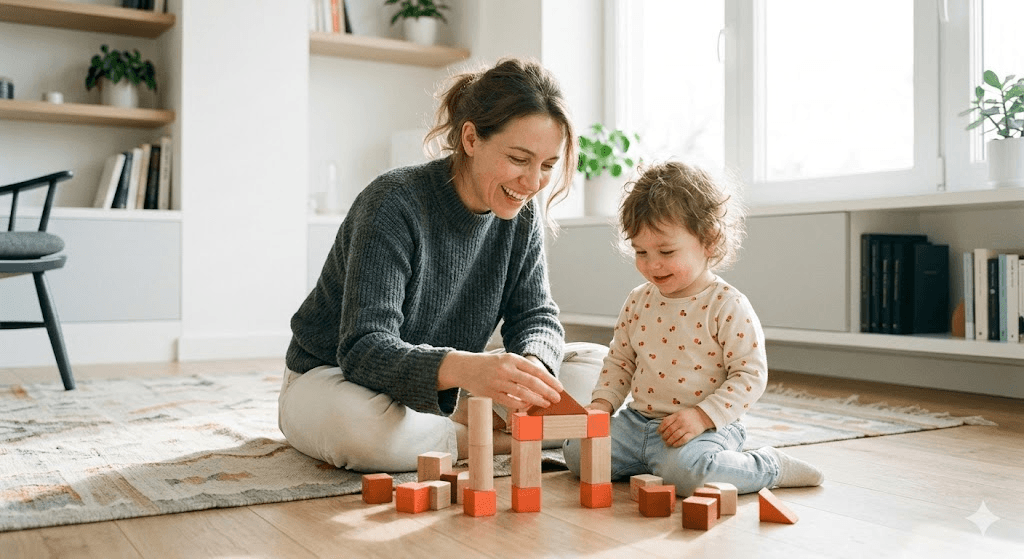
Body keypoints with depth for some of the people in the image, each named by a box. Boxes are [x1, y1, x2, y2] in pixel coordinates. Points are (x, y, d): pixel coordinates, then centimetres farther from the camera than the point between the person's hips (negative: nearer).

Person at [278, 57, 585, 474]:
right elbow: (364, 351, -34)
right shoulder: (395, 204, -27)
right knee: (356, 424, -42)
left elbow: (536, 316, -7)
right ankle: (489, 440, -17)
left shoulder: (522, 214, -7)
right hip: (333, 380, -4)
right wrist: (462, 368, -54)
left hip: (442, 399, 5)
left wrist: (532, 367, -33)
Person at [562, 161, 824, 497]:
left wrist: (702, 415, -23)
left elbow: (751, 374, -12)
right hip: (638, 421, 6)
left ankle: (769, 467, -6)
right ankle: (653, 462, 11)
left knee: (683, 472, -35)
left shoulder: (728, 306, -12)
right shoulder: (639, 301, 6)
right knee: (577, 452, -8)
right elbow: (619, 360, 17)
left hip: (707, 427, -6)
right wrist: (601, 403, 0)